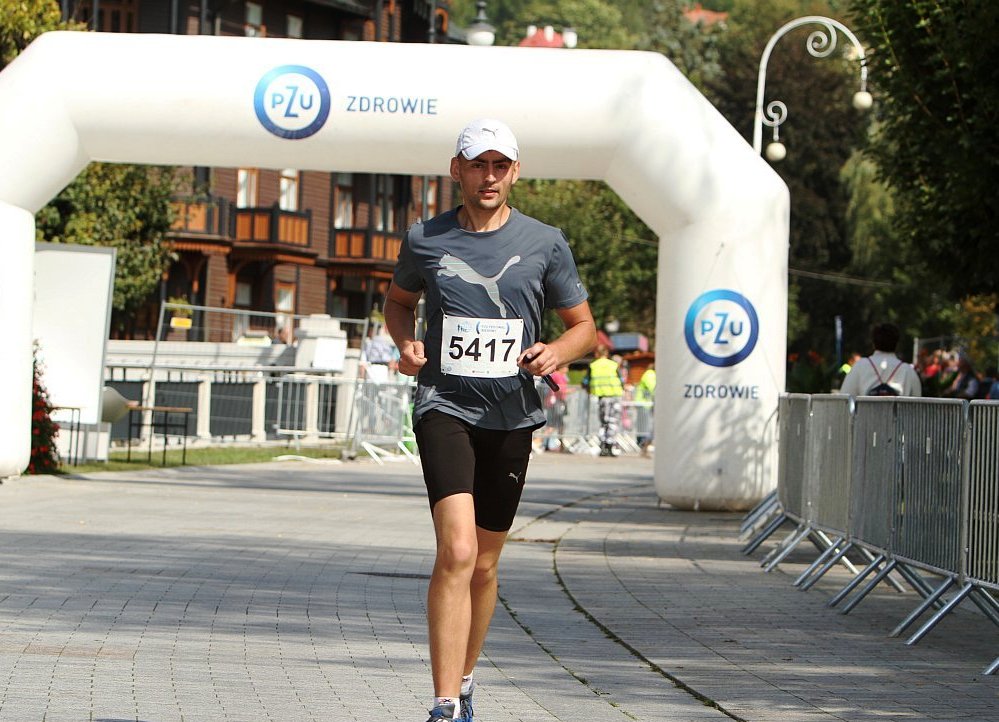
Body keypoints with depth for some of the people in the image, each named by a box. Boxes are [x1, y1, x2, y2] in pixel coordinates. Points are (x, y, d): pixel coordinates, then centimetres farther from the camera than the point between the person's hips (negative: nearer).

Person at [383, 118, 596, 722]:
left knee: (485, 564, 12)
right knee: (457, 551, -20)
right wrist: (406, 342, 2)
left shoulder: (545, 243, 4)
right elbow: (400, 301, 23)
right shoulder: (425, 241, 4)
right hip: (445, 406, -2)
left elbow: (584, 326, 11)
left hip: (513, 416, 2)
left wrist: (556, 353, -10)